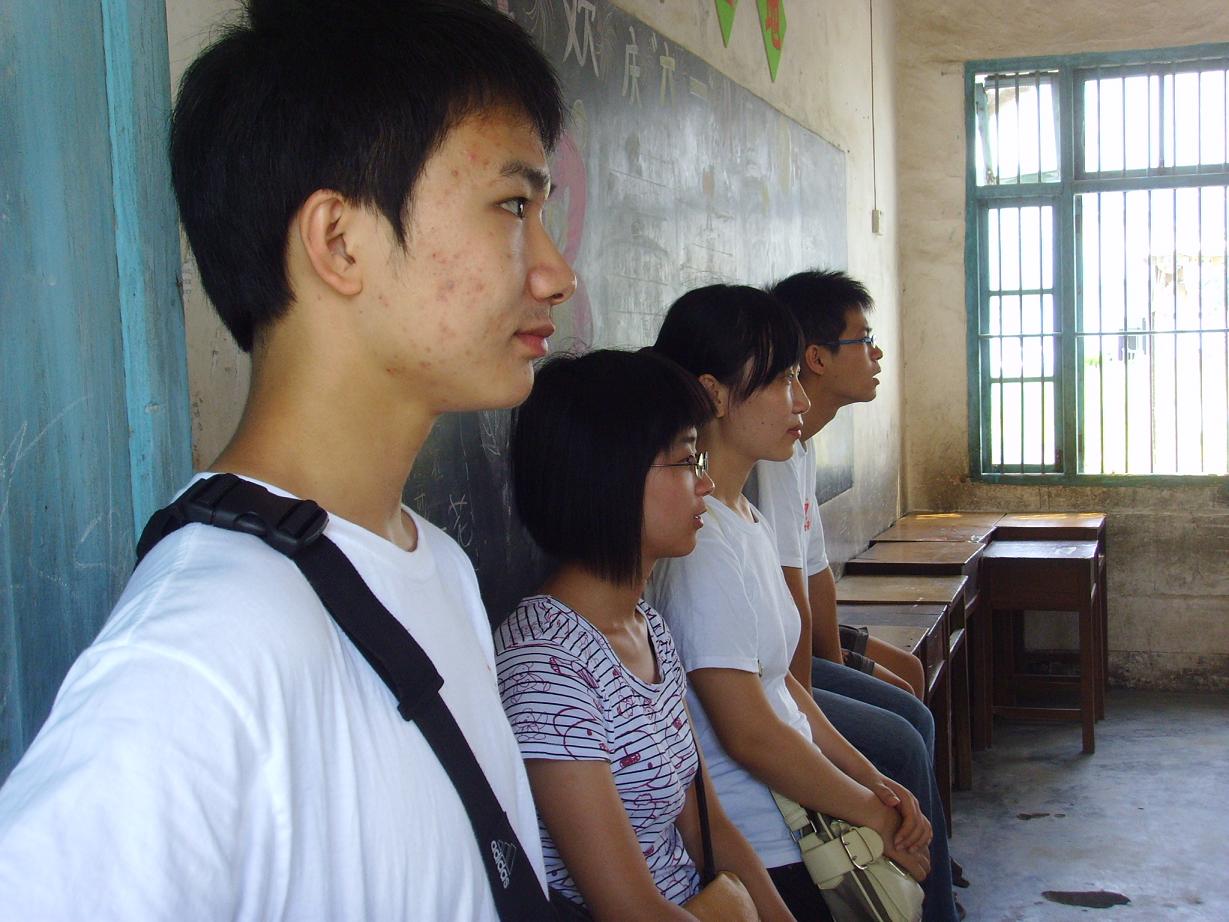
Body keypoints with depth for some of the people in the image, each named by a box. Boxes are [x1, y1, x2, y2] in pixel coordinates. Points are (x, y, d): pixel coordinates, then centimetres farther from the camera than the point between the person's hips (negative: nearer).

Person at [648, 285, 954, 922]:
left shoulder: (745, 518, 9)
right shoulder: (699, 543, -21)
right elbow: (751, 734, -22)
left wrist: (870, 778, 5)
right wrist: (875, 815, -10)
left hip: (796, 791, 9)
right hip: (760, 854, -9)